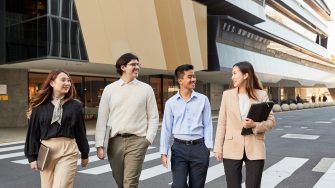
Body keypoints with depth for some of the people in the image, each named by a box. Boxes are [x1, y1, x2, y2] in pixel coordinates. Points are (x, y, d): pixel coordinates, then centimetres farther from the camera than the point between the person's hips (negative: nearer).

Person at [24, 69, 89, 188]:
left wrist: (85, 154, 10)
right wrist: (32, 156, 1)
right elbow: (33, 132, 3)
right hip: (45, 152, 1)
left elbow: (80, 131, 6)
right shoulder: (40, 106, 1)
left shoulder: (75, 105, 2)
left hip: (68, 151, -1)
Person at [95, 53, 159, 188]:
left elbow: (153, 117, 4)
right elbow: (102, 119, 5)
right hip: (114, 141, 2)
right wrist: (100, 145, 0)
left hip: (137, 141, -2)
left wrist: (149, 139, -7)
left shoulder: (146, 89, 3)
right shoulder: (110, 89, 5)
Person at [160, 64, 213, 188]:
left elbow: (208, 125, 3)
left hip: (199, 147, 1)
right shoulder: (171, 102, 1)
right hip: (179, 148, 0)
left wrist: (208, 147, -3)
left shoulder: (203, 99, 1)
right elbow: (166, 128, 3)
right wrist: (164, 152, 0)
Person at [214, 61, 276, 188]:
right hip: (232, 149, 1)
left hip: (255, 150, -1)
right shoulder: (227, 94, 3)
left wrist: (255, 125, -18)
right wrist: (218, 147, 0)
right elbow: (222, 123, 3)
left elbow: (271, 121, 1)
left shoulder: (261, 95, 0)